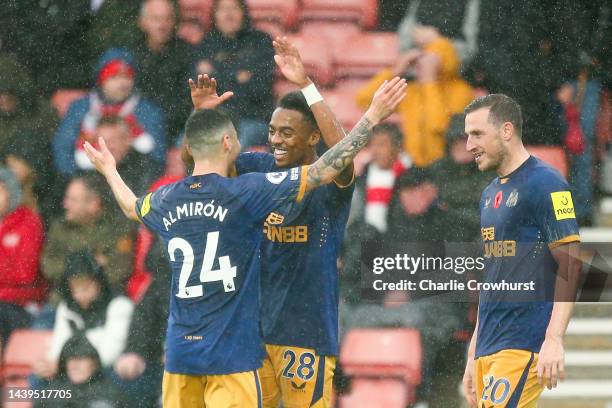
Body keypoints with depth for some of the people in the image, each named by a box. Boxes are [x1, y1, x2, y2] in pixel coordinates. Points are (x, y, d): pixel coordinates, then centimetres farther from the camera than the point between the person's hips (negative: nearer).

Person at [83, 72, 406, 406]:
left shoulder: (165, 200, 6)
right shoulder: (244, 193, -11)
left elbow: (131, 207, 32)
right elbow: (324, 171, -12)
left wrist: (109, 171, 53)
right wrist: (373, 116, -6)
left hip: (180, 351, 6)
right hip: (230, 354, -6)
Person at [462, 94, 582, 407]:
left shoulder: (544, 184, -7)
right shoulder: (491, 194, 19)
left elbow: (570, 266, -13)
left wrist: (554, 340, -21)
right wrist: (474, 354, 22)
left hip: (523, 346, -8)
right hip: (488, 348, 8)